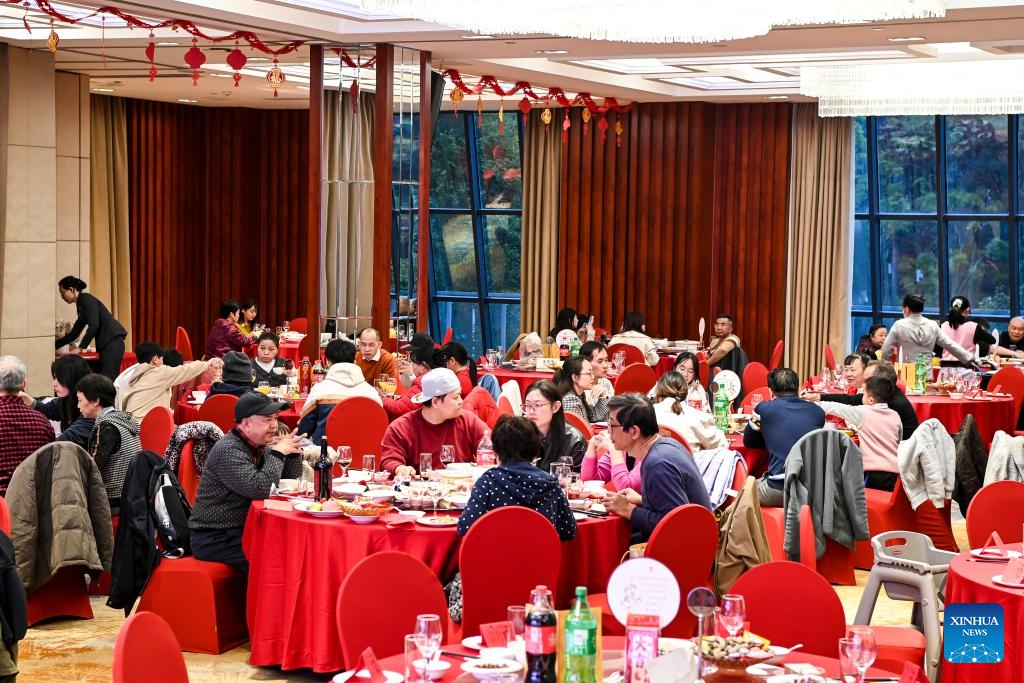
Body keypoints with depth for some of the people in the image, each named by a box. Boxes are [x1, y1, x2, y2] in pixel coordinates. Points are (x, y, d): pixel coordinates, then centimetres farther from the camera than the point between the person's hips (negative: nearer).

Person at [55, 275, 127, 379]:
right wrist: (54, 346, 28)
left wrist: (80, 348, -14)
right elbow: (74, 334, 28)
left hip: (112, 340, -9)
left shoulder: (86, 298, -6)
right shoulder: (80, 305, 21)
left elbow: (93, 325, -17)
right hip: (106, 344, 9)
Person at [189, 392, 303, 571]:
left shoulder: (258, 446, 8)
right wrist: (278, 453, -19)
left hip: (242, 529, 9)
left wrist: (292, 450, -2)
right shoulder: (228, 450, -19)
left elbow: (292, 478, 17)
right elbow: (259, 489, -30)